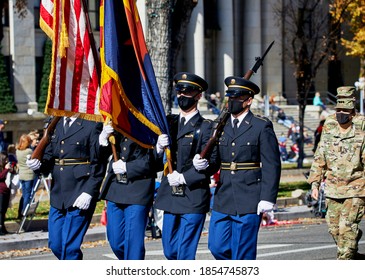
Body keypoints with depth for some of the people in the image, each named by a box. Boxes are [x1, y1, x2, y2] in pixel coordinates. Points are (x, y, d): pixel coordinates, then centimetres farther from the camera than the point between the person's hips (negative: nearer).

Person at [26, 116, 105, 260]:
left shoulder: (92, 126, -8)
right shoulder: (55, 124, 11)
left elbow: (98, 164, -10)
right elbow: (49, 156, 15)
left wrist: (89, 193, -18)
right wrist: (38, 164, -8)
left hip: (81, 197, -7)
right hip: (57, 195, 7)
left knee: (69, 246, -6)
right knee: (55, 245, 10)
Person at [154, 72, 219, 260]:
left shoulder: (205, 127, -3)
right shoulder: (169, 123, 13)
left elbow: (213, 164, -9)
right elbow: (155, 160, 11)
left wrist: (184, 178, -14)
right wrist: (159, 148, -11)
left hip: (193, 199, -6)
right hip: (170, 196, 6)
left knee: (185, 252, -7)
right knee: (169, 250, 11)